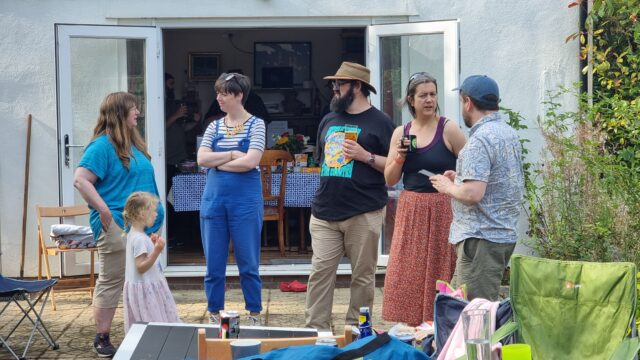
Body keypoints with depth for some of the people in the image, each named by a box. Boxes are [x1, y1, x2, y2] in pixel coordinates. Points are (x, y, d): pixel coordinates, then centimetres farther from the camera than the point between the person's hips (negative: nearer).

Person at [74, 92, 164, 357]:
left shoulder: (134, 143, 16)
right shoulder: (102, 145, -11)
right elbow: (80, 180, -18)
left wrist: (154, 213, 17)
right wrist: (105, 211, -21)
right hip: (116, 226, -8)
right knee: (111, 283, -2)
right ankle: (102, 339, 6)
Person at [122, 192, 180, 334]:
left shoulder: (133, 234, 9)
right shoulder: (140, 239, -23)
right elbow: (141, 267, -26)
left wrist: (151, 244, 16)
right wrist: (157, 251, -33)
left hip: (146, 286, 10)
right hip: (144, 288, -10)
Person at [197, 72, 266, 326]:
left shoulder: (255, 124, -2)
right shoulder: (214, 126, 10)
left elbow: (250, 162, -14)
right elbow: (202, 159, -3)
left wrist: (217, 163, -6)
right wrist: (232, 155, -10)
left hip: (245, 202, -4)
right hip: (214, 199, 4)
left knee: (248, 262, 4)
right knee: (213, 263, 8)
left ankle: (254, 314, 17)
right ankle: (214, 314, 19)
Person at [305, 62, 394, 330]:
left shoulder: (379, 122, 0)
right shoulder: (329, 121, 17)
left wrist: (365, 156, -15)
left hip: (363, 214, -5)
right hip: (325, 212, 5)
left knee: (362, 275, 2)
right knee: (320, 270, -2)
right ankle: (315, 328, 2)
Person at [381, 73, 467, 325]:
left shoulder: (449, 129, -2)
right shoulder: (400, 133, 9)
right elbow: (390, 180, 10)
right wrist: (400, 157, -6)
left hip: (442, 211, -4)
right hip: (410, 211, 4)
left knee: (440, 271, -2)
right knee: (407, 272, 3)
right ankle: (411, 327, 12)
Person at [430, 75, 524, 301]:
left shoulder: (480, 140, -17)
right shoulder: (509, 133, 14)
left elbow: (473, 193, -25)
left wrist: (448, 187, -6)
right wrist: (460, 178, 19)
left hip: (481, 238, -10)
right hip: (506, 233, 10)